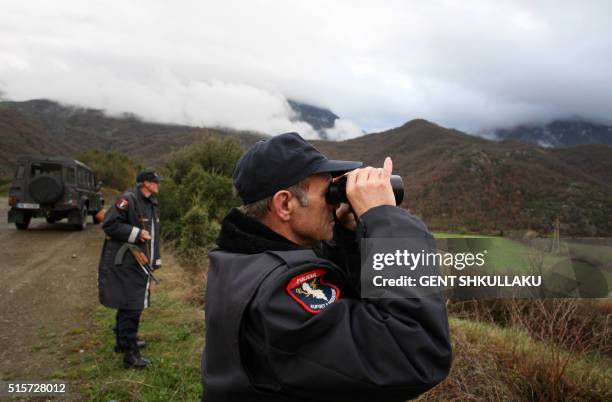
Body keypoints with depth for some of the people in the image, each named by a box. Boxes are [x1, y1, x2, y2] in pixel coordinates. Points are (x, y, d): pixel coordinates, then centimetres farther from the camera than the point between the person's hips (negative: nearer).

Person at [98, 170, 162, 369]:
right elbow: (109, 224, -20)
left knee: (128, 305, 20)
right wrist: (136, 233, -21)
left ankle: (123, 341, 36)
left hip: (138, 264, 9)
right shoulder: (128, 200, -16)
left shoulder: (152, 205, 13)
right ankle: (130, 354, 1)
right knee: (131, 307, -6)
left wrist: (154, 261, 16)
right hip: (125, 264, -9)